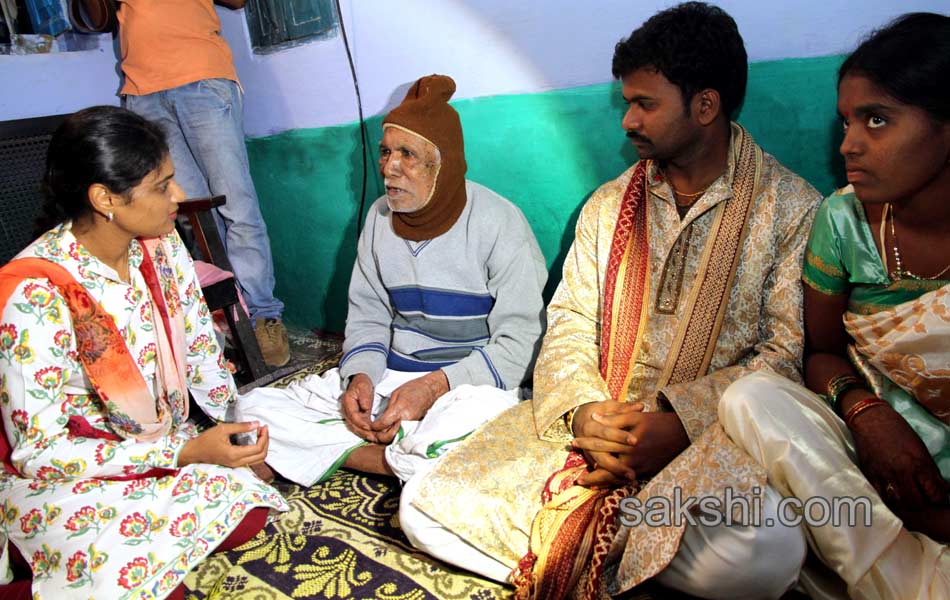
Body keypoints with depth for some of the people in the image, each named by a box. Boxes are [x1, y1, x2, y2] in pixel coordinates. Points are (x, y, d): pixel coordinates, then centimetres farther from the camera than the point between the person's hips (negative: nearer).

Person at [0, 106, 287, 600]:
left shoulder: (160, 244, -9)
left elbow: (199, 349, 2)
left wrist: (243, 437, -6)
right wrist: (186, 452, -29)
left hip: (155, 442, 6)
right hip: (53, 477, -5)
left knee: (247, 514, -11)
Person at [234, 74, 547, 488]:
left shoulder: (498, 222, -9)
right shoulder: (380, 216, 8)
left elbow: (519, 342, -12)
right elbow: (367, 315, 12)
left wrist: (434, 386, -23)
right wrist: (360, 375, -9)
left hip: (470, 381, -5)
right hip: (389, 374, 6)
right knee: (253, 409, -11)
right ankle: (405, 461, -15)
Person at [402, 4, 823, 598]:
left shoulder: (792, 207, 1)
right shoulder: (607, 205, 13)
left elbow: (789, 351, -5)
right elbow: (569, 325, 7)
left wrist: (681, 420, -19)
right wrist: (583, 411, -13)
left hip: (716, 431, -1)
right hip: (595, 419, 2)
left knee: (764, 550, -37)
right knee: (424, 508, -13)